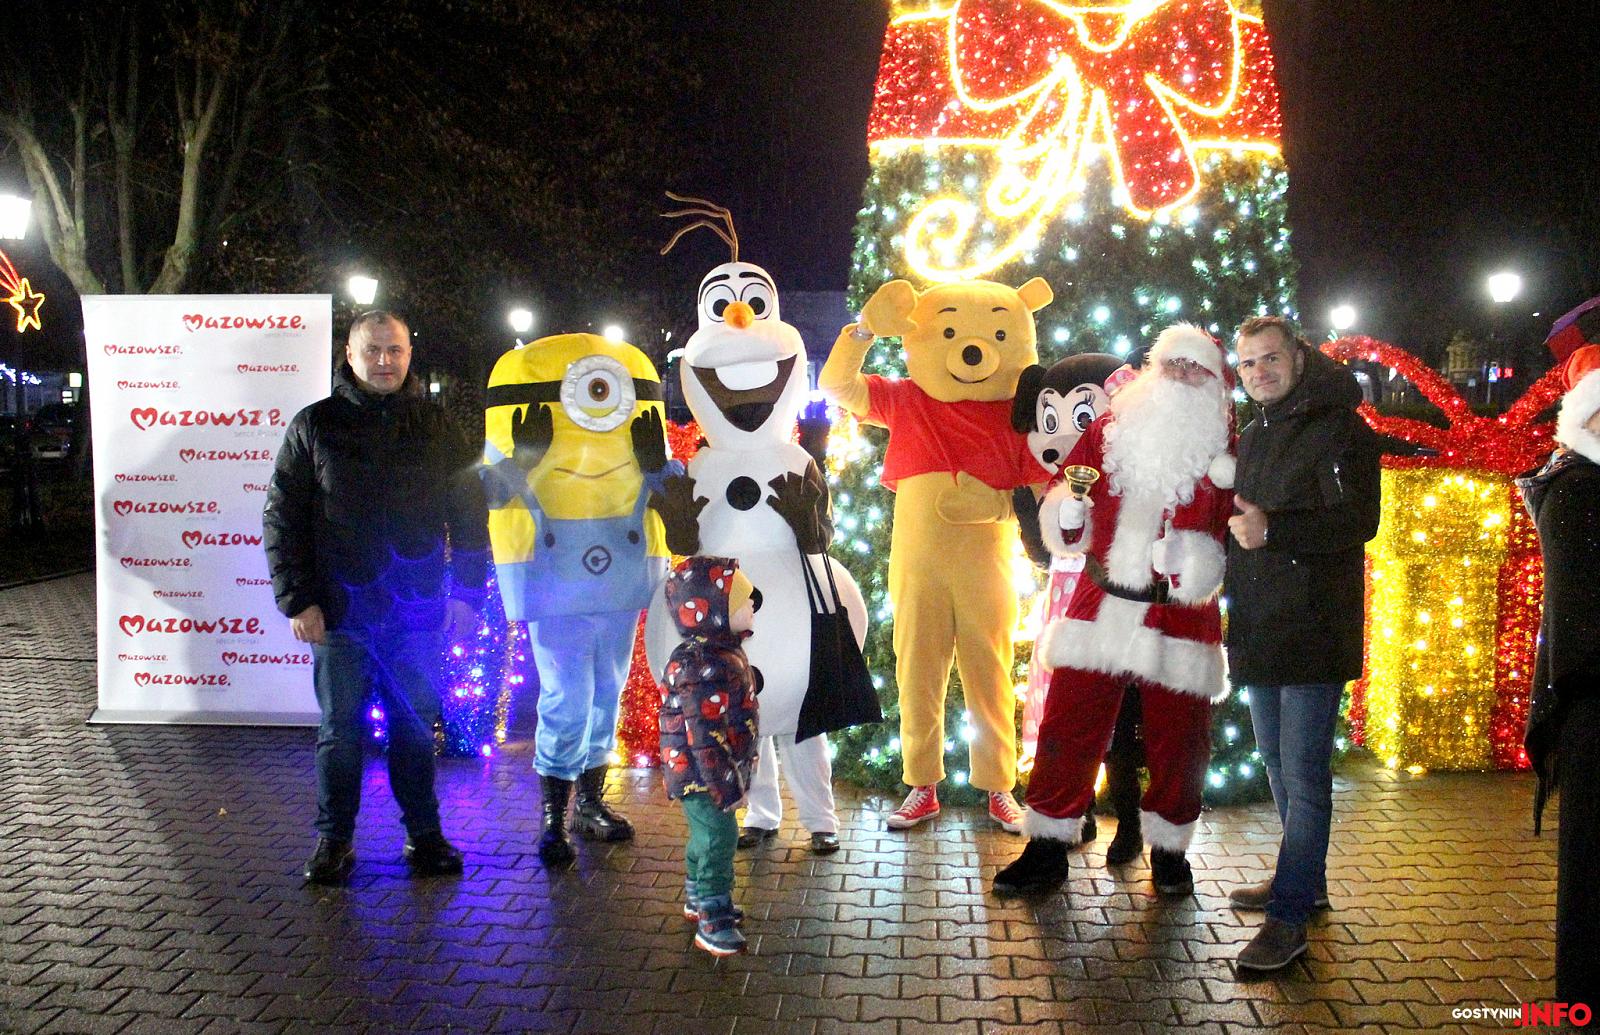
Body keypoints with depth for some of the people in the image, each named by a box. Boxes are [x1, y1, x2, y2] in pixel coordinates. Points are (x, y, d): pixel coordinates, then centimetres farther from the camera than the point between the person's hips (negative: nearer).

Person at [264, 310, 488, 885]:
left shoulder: (435, 428, 7)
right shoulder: (314, 425, 4)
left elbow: (469, 515, 9)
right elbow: (282, 519, 3)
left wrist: (466, 593, 2)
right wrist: (296, 599, -5)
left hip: (417, 608, 1)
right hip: (341, 609, -1)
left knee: (416, 725, 9)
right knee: (340, 729, 8)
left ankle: (423, 833, 21)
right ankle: (333, 839, 21)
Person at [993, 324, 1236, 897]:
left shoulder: (1229, 445, 6)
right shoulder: (1110, 427, 11)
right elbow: (1062, 523, 13)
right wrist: (1068, 511, -10)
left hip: (1183, 616, -1)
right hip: (1101, 606, 1)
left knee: (1178, 740, 6)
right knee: (1067, 727, 2)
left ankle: (1169, 851, 27)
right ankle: (1047, 849, 15)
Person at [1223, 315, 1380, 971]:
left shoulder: (1339, 430, -9)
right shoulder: (1252, 437, 17)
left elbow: (1358, 520, -21)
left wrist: (1272, 530, -29)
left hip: (1312, 628, -9)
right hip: (1260, 630, 9)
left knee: (1303, 775, -6)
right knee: (1279, 765, 19)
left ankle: (1289, 918, 0)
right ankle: (1304, 880, 34)